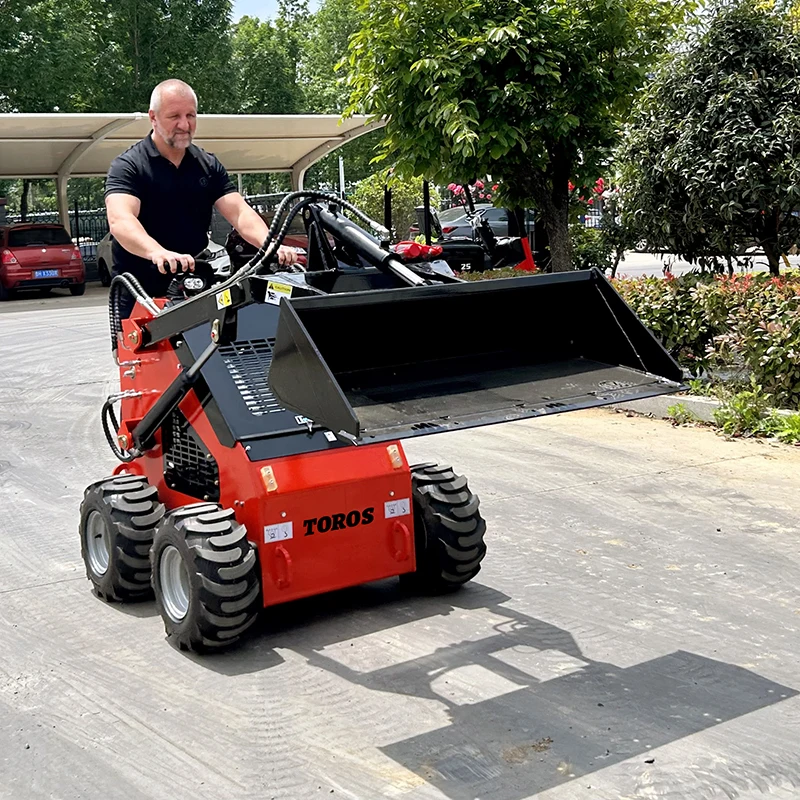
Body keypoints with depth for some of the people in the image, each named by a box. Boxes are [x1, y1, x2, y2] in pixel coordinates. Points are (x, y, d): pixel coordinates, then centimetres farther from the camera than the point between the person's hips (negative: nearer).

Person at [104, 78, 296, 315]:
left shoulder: (209, 166, 10)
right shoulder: (127, 166, -7)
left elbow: (240, 213, -1)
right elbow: (120, 221, -24)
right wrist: (158, 253, -45)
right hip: (139, 302, -4)